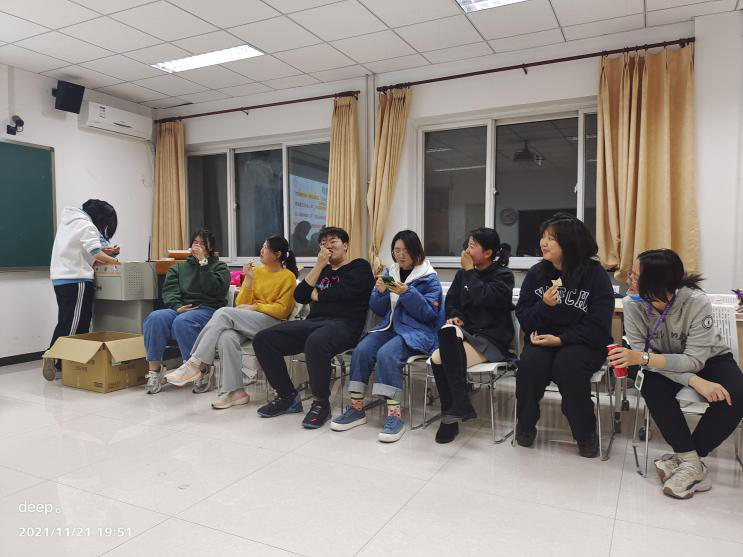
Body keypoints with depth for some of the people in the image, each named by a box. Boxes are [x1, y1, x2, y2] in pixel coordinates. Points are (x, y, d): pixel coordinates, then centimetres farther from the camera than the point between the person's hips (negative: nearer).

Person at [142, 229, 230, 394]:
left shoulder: (220, 267, 14)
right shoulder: (178, 267, 24)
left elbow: (214, 289, -7)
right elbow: (169, 291, 8)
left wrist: (203, 263, -6)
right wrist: (177, 307, -13)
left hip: (207, 310, -3)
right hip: (180, 308, 4)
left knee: (182, 322, -36)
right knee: (155, 318, -28)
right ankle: (154, 370, -24)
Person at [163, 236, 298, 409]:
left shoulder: (288, 277, 4)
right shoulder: (256, 271, 17)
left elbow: (282, 309, -3)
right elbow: (241, 304, 11)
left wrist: (254, 307, -9)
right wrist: (248, 280, -2)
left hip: (272, 323, -4)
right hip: (247, 322, 4)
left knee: (224, 313, -27)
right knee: (227, 337, -32)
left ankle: (194, 364, -23)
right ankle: (234, 391, -28)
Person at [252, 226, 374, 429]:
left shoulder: (359, 266, 8)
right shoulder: (322, 270, 27)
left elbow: (344, 292, -11)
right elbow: (300, 296, 12)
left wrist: (317, 295, 6)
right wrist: (319, 265, 6)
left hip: (343, 323, -7)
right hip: (313, 322, 7)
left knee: (315, 343, -40)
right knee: (263, 340, -9)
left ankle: (321, 403, -18)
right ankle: (288, 397, 2)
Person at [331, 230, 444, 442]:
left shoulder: (429, 278, -1)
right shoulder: (390, 273, 14)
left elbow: (429, 313, -11)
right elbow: (379, 310, 12)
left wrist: (407, 293, -22)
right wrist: (380, 292, -9)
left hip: (417, 331, -5)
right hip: (390, 326, 5)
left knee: (387, 353, -33)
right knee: (361, 350, -22)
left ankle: (395, 415, -27)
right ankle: (356, 408, -12)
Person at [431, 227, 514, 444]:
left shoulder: (503, 275, -3)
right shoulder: (463, 273, 14)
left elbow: (482, 298, -19)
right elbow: (451, 300, 17)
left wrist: (470, 271, -9)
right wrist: (454, 316, -4)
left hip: (492, 339, -5)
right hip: (468, 333, 5)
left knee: (440, 359, -28)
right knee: (447, 331, -32)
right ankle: (459, 406, -25)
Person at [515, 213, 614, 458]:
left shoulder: (595, 275, -8)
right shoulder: (536, 273, 1)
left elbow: (597, 327, -12)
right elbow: (524, 319, -2)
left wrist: (560, 339, -22)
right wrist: (544, 306, -22)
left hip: (583, 344, -2)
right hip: (543, 340, 3)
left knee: (566, 365, -34)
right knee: (531, 361, -30)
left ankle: (586, 433, -9)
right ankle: (525, 424, -4)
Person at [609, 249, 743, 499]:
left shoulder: (697, 302, -31)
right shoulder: (633, 303, -25)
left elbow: (695, 360, -32)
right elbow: (642, 354, -24)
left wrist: (642, 358, -46)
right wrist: (693, 380, -37)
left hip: (708, 358, -1)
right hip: (665, 364, 1)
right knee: (652, 387, -31)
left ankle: (685, 459, -12)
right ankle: (692, 463, -18)